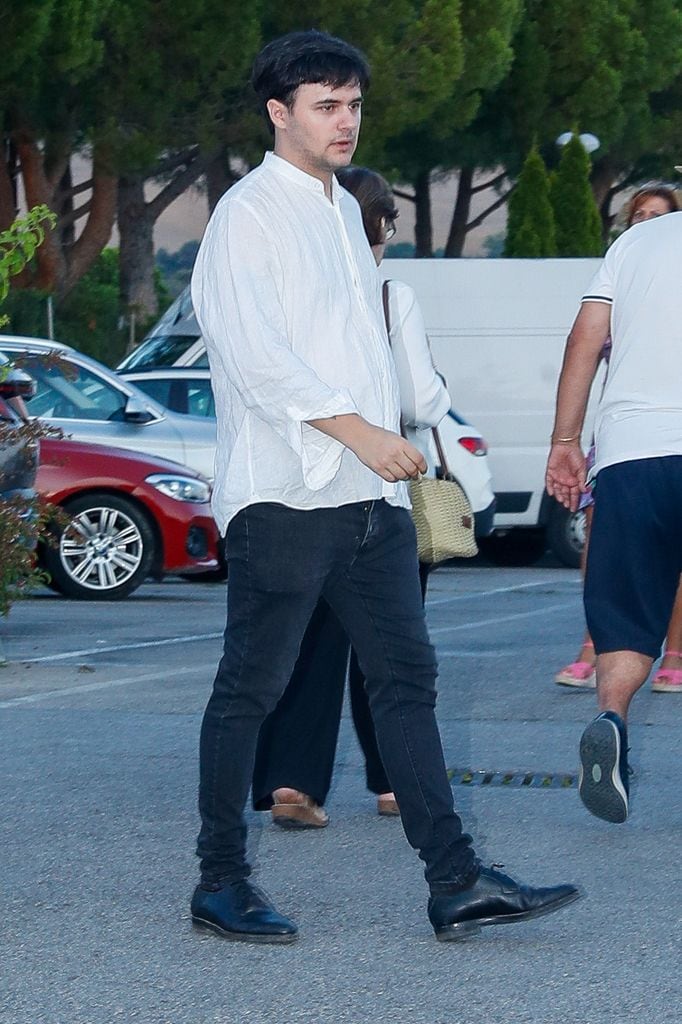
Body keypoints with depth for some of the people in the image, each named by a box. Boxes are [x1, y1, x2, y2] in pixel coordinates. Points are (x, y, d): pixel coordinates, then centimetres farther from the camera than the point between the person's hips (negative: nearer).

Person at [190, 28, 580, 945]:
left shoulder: (343, 210, 21)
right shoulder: (249, 212, -5)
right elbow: (255, 352, -16)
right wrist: (356, 430, -22)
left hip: (370, 492, 8)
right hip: (284, 491, -8)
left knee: (406, 676, 1)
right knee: (251, 687, -1)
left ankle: (456, 884, -2)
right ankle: (221, 884, 7)